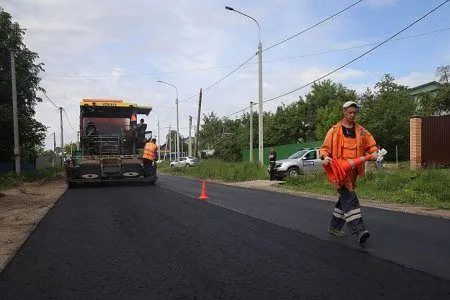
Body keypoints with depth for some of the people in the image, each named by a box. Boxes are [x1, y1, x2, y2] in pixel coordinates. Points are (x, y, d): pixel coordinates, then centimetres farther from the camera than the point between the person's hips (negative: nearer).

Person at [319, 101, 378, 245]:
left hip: (353, 170, 6)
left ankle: (334, 226, 28)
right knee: (350, 198, -17)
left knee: (345, 198, 14)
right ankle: (359, 230, -22)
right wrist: (325, 157, -19)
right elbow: (325, 147, 2)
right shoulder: (334, 130, 1)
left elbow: (371, 145, 17)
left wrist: (374, 152, -5)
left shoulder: (361, 131, 12)